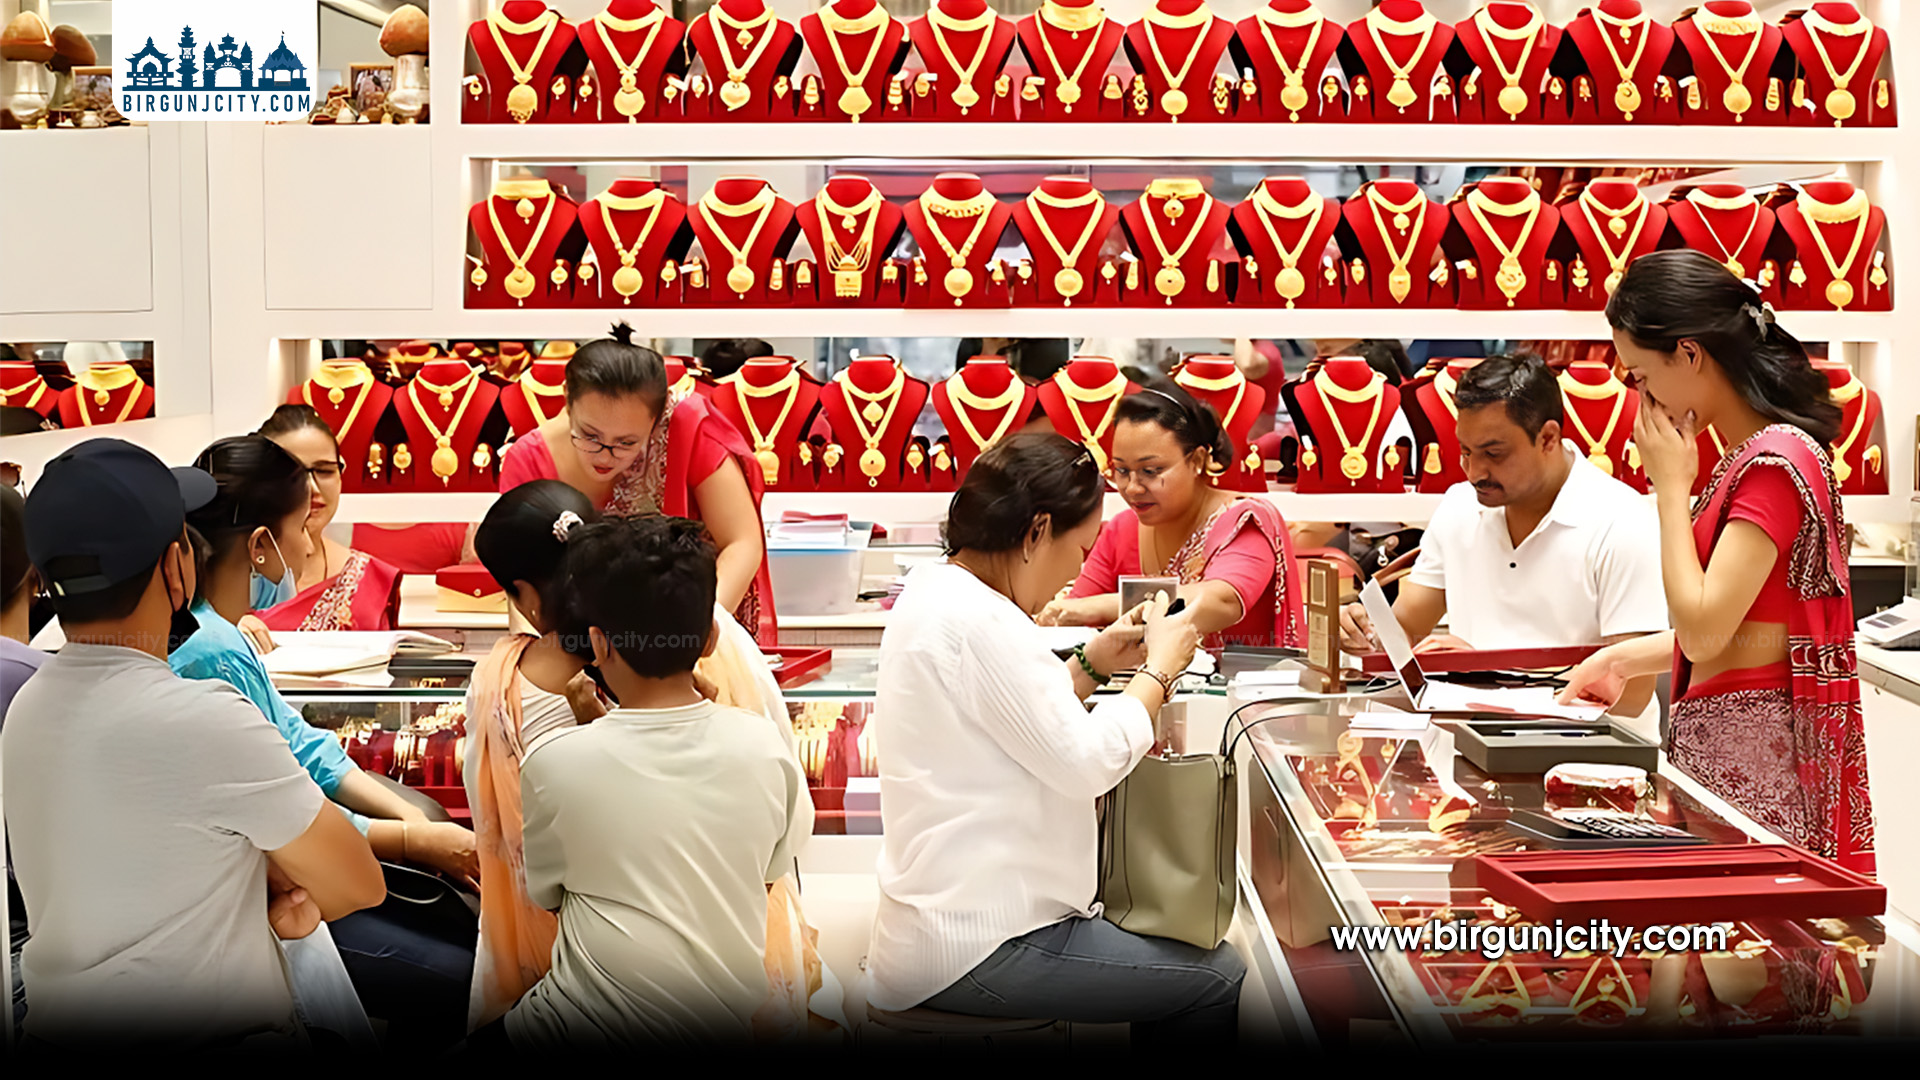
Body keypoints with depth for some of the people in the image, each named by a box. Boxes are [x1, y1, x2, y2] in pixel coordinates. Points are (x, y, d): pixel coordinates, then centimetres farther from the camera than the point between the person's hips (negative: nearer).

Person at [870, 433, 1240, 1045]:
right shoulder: (976, 621, -22)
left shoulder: (933, 591, 10)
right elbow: (1085, 761, -21)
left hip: (946, 919, 11)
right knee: (1219, 980, -4)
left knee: (1167, 944, 19)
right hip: (974, 951, -11)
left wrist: (1092, 664, 10)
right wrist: (1160, 668, -8)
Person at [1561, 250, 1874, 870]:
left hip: (1754, 745, -9)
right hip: (1718, 737, 9)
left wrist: (1672, 487, -12)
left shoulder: (1775, 461, -16)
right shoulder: (1752, 454, 14)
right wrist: (1623, 660, 16)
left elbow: (1703, 631, -19)